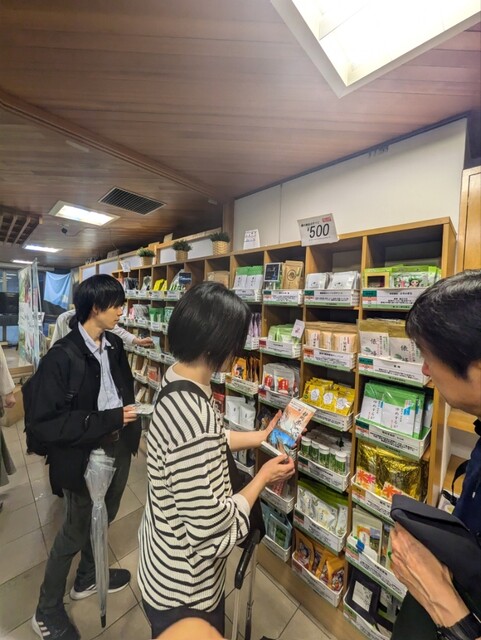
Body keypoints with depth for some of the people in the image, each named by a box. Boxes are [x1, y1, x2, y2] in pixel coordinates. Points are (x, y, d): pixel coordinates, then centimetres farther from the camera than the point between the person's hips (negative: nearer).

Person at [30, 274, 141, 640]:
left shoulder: (114, 345, -3)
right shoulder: (62, 357, -23)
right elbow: (45, 422, -22)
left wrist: (131, 426, 6)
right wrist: (109, 420, -27)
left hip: (119, 447, 7)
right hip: (85, 456, -6)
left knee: (104, 517, 27)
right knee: (76, 530, 17)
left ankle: (88, 578, 56)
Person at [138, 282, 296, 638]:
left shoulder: (178, 382, -11)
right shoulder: (193, 416, -41)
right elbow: (214, 534, -30)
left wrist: (260, 437, 7)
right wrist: (263, 477, -17)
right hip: (183, 592, -7)